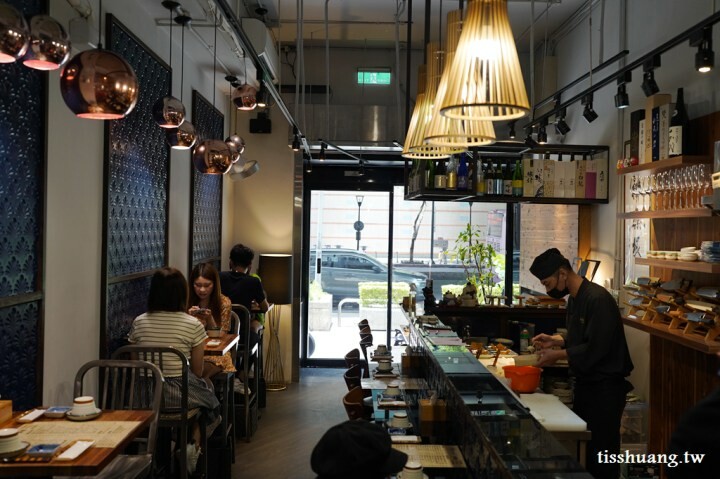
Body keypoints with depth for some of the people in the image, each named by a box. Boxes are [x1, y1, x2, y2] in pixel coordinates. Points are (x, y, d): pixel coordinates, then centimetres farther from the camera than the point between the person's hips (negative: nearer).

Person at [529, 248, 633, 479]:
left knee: (601, 459, -1)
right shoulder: (574, 299, 9)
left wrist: (557, 355, -16)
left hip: (605, 388, -9)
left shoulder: (598, 299, -21)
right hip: (585, 383, 9)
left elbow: (595, 349, -24)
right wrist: (556, 340, 4)